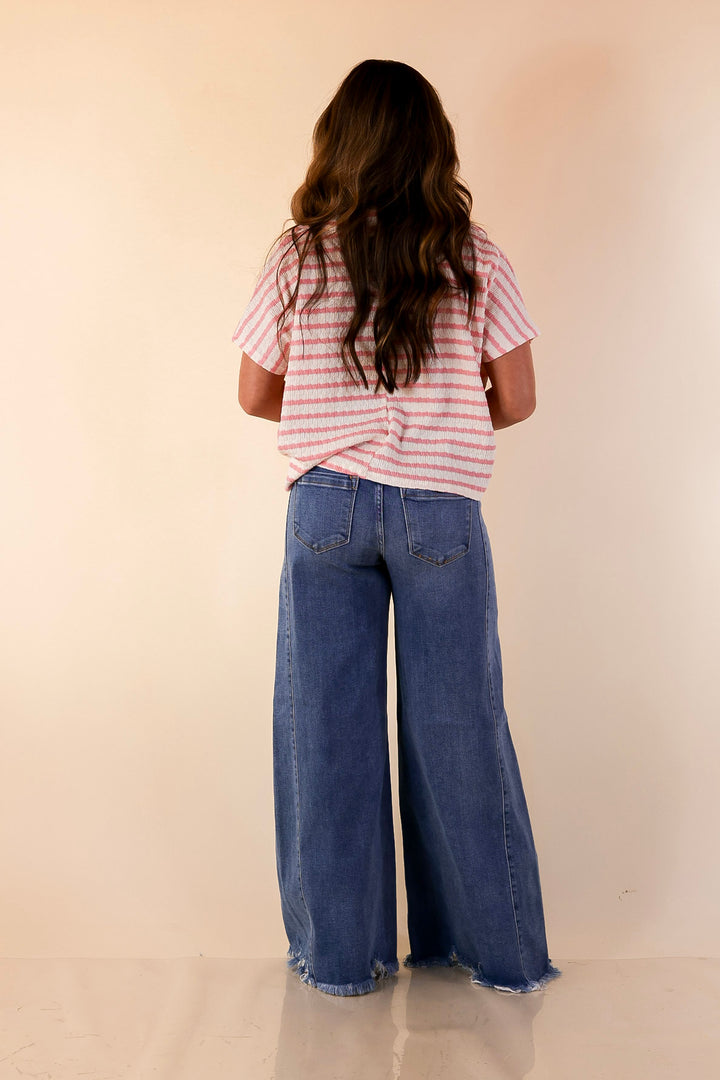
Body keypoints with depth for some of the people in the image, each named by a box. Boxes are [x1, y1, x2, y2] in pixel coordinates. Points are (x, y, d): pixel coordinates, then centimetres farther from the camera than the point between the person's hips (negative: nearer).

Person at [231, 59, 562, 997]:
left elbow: (256, 395, 6)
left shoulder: (296, 256, 0)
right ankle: (499, 949, 25)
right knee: (457, 727, 10)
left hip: (327, 505, 0)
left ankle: (338, 954, 21)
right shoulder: (475, 257, 0)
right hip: (442, 510, 0)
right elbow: (516, 400, 2)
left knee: (326, 726, 10)